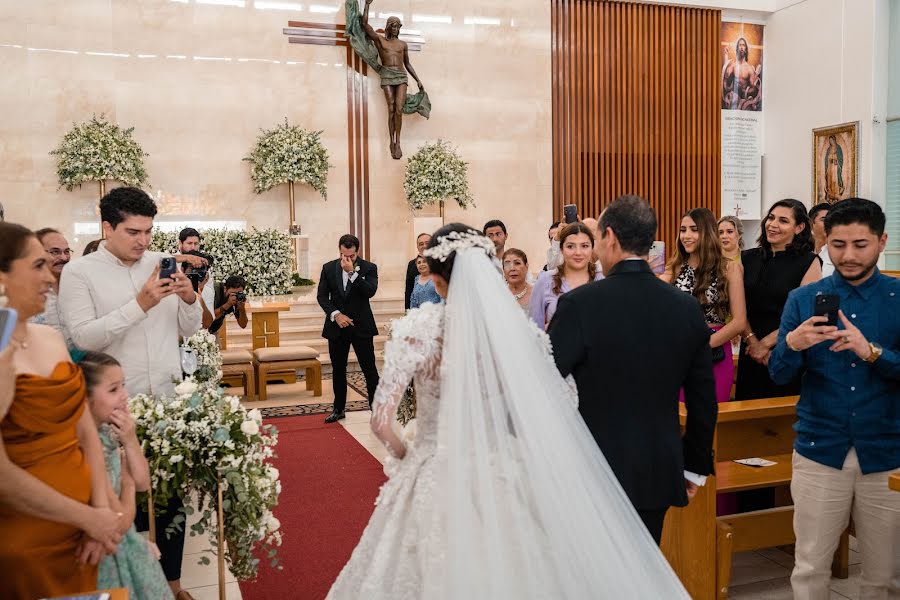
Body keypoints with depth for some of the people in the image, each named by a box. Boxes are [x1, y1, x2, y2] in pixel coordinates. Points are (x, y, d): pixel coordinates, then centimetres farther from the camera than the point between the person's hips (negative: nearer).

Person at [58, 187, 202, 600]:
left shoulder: (164, 264, 5)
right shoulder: (79, 273, -5)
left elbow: (190, 330, 8)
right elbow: (83, 337, -16)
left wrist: (189, 299, -12)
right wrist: (139, 304, -22)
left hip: (170, 398, 3)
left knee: (173, 493, 10)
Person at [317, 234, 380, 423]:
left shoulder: (369, 268, -4)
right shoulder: (328, 268, 3)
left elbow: (370, 292, -17)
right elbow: (321, 295, 1)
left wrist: (352, 272, -22)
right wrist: (336, 314, -11)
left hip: (361, 326, -3)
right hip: (337, 326, 3)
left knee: (369, 369, -1)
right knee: (338, 370, 11)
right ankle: (339, 409, 22)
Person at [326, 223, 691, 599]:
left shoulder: (418, 328, -13)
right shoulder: (518, 327, -5)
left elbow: (382, 421, -15)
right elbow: (563, 406, -3)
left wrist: (404, 454, 5)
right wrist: (520, 453, 11)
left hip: (438, 480, -2)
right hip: (506, 479, 3)